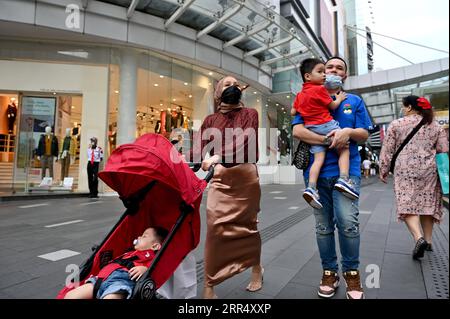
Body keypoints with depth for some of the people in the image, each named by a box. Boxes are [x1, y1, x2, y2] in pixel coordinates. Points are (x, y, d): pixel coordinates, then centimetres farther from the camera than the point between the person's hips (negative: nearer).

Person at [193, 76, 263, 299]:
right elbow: (198, 148, 1)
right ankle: (209, 285, 4)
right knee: (215, 227, -8)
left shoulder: (249, 114, 6)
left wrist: (217, 157, -29)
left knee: (247, 225, 10)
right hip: (220, 178, 1)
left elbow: (244, 142, -13)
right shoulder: (210, 120, 13)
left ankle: (256, 269, 37)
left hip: (245, 176, -1)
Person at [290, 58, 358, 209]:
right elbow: (333, 106, 1)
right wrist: (339, 98, 20)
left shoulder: (300, 94, 15)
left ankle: (311, 187, -14)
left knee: (318, 158, -1)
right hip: (326, 125, -6)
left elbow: (293, 112, 18)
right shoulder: (320, 89, -6)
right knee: (344, 150, 5)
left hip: (311, 129, 6)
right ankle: (343, 179, -9)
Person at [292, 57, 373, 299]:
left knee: (348, 222, -14)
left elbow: (364, 134, 9)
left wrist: (348, 131, -14)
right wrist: (329, 140, -14)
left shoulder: (355, 101, 15)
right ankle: (329, 271, 22)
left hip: (346, 170, 0)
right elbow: (298, 131, -4)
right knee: (323, 226, 6)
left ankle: (351, 271, 8)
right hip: (316, 172, 1)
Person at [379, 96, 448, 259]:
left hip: (405, 170, -3)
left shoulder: (396, 124, 2)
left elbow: (387, 150, 1)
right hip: (429, 170, 4)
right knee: (427, 204, 12)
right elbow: (444, 151, 9)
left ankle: (419, 238, -23)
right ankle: (428, 240, 20)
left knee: (407, 204, -4)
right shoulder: (436, 126, 11)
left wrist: (383, 170, 8)